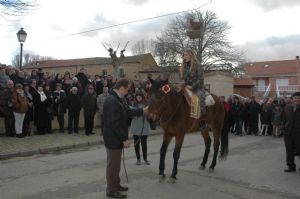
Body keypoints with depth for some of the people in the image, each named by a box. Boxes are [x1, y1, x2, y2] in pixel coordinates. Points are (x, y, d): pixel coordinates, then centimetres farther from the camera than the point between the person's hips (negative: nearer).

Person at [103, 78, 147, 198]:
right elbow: (114, 124, -27)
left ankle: (116, 185, 35)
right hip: (113, 139, -10)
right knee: (113, 164, 3)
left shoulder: (117, 99, 9)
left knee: (115, 164, 21)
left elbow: (128, 112, 19)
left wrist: (143, 110, 18)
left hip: (116, 138, 10)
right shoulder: (112, 101, -25)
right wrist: (124, 138, -23)